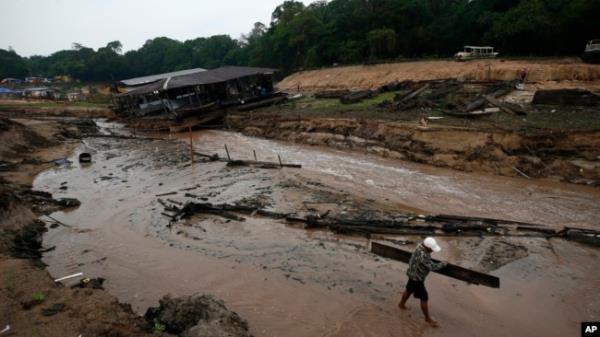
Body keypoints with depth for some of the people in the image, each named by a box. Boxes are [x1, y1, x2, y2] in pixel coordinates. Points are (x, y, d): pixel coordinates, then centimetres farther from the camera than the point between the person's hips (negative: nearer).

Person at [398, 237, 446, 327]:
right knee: (424, 298, 5)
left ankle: (401, 304, 52)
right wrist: (442, 264, -15)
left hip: (413, 275, 9)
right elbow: (432, 267, -30)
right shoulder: (422, 256, -38)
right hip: (417, 279, -9)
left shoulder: (421, 246, -12)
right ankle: (428, 318, 24)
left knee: (409, 290, 30)